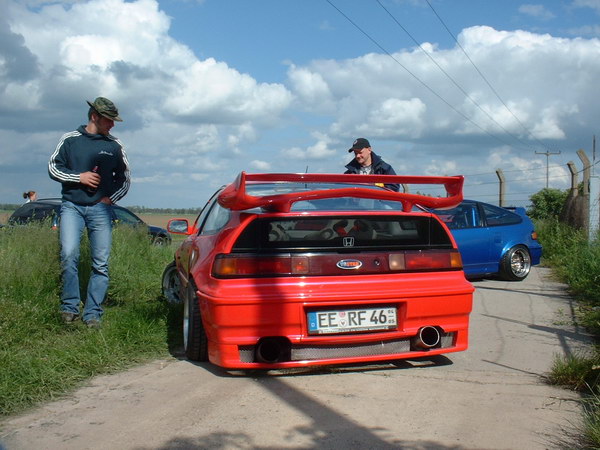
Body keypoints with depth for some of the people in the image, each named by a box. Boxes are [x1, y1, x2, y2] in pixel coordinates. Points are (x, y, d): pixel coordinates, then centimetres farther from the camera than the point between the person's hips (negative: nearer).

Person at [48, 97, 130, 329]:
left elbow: (124, 178, 16)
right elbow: (53, 168, 7)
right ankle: (69, 307, -3)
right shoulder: (69, 139, 6)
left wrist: (110, 198, 1)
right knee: (68, 254, -18)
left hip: (100, 209, 2)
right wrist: (79, 177, -7)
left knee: (101, 263, -3)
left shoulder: (114, 145, 10)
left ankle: (92, 314, 4)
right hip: (72, 206, -1)